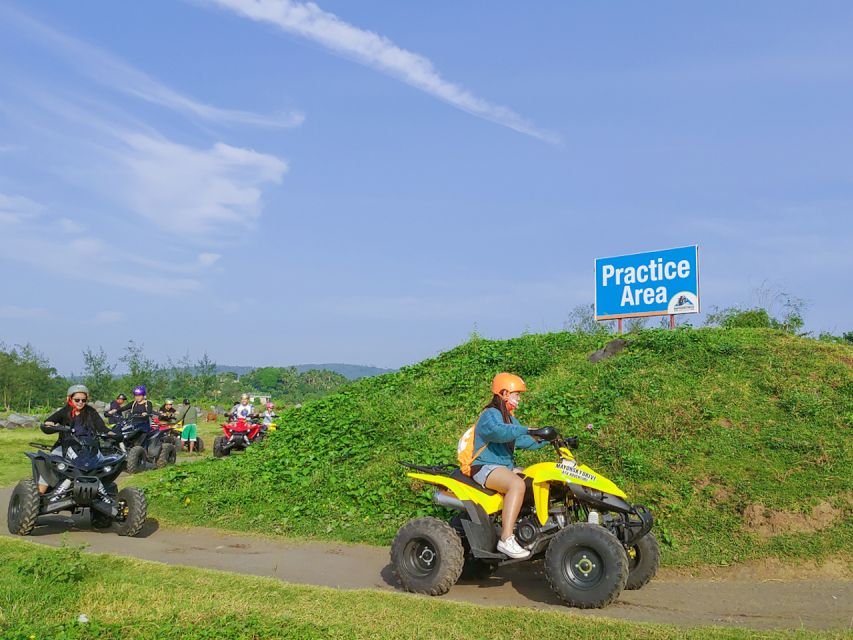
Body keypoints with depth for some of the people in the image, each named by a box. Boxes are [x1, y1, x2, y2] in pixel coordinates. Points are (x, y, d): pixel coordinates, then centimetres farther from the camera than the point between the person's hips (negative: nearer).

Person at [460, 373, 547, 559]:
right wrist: (527, 430, -41)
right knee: (517, 483, -34)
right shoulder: (490, 415, -12)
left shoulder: (510, 418, 20)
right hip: (485, 467, -10)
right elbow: (499, 432, -34)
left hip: (506, 466, 10)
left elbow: (524, 441, 18)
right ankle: (506, 539, -38)